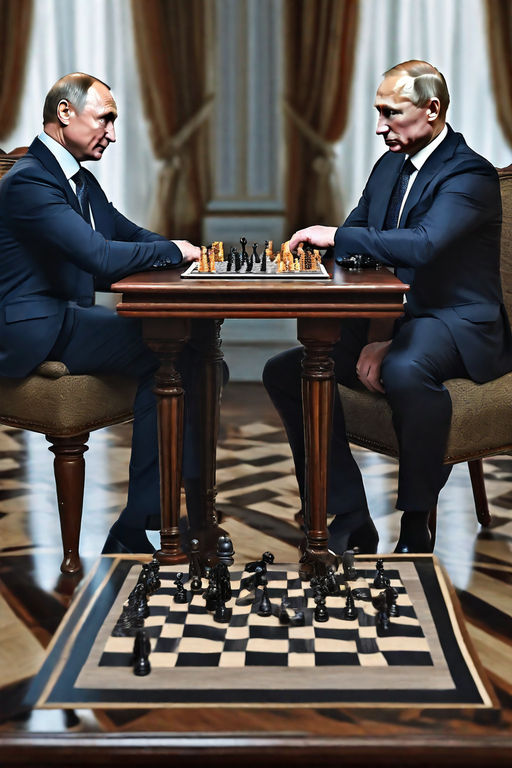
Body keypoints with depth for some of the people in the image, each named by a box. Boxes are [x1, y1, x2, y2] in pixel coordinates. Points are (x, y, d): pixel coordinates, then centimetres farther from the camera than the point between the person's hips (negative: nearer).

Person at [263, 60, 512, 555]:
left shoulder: (470, 176, -13)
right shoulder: (389, 166, 13)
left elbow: (422, 246, -31)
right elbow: (358, 252, 10)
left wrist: (336, 235, -23)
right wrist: (375, 333, -8)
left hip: (455, 324, -8)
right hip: (386, 317, 8)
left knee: (404, 370, -41)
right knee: (284, 372, -5)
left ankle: (415, 528, -20)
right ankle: (350, 522, -2)